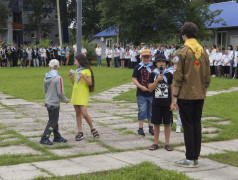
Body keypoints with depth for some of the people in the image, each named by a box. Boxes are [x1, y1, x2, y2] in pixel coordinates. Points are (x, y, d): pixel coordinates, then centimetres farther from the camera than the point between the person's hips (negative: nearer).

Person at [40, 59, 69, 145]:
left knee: (54, 120, 17)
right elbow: (60, 92, -18)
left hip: (48, 102, 7)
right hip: (54, 103, -7)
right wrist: (65, 99, -2)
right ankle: (44, 138, 1)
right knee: (52, 122, 1)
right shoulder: (58, 78, -19)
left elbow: (45, 90, 11)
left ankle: (57, 137, 28)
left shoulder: (46, 77, 2)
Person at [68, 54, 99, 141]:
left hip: (83, 95, -7)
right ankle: (80, 132, 9)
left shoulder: (87, 70, -5)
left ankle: (93, 129, 5)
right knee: (77, 114, 5)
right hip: (75, 94, 7)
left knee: (84, 113, -13)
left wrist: (83, 76, -21)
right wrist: (71, 77, 5)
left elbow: (90, 83, -9)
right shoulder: (77, 70, 17)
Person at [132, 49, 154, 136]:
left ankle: (151, 127, 23)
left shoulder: (153, 67, 8)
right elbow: (134, 79, -3)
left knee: (151, 110, 10)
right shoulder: (138, 67, 0)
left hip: (152, 93, 3)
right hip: (141, 94, -3)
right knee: (142, 110, -1)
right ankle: (140, 128, 8)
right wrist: (140, 86, -15)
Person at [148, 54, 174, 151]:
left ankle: (167, 143, 14)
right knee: (156, 123, 7)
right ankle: (156, 143, 18)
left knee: (167, 123, 5)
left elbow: (172, 89, 2)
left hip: (167, 103, -1)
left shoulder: (169, 74, 0)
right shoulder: (153, 75, 3)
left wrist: (172, 103, -2)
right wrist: (157, 80, -15)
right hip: (156, 103, 1)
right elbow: (150, 89, -2)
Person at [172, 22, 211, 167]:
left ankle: (190, 159, 4)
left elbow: (178, 77, -13)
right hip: (200, 96, 6)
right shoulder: (204, 53, 8)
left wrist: (175, 97, -7)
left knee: (188, 126, 0)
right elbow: (207, 78, 10)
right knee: (197, 125, 10)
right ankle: (196, 158, 17)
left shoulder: (182, 52, -10)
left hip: (185, 95, -5)